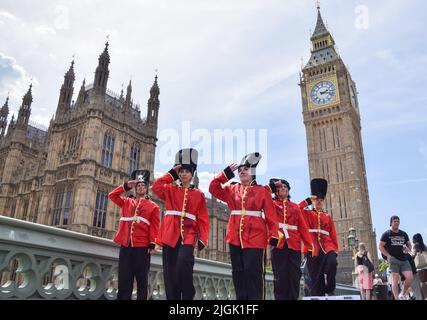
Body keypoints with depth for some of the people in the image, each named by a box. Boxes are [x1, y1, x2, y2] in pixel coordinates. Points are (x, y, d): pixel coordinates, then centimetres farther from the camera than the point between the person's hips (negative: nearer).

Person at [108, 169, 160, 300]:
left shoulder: (153, 206, 8)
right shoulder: (126, 202, 19)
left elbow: (154, 227, 1)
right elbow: (112, 195, 14)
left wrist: (152, 244, -10)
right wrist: (126, 186, 8)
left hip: (142, 246, -3)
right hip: (125, 245, 3)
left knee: (142, 280, 1)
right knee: (124, 280, 4)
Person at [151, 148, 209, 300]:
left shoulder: (198, 194, 11)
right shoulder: (170, 190, 16)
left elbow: (203, 219, 6)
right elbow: (156, 186, -2)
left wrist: (203, 239, -4)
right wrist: (172, 174, 6)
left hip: (188, 235, -2)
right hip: (170, 234, 2)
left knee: (184, 262, -25)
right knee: (170, 272, 0)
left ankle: (188, 296, -10)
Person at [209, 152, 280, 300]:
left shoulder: (262, 192, 3)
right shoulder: (231, 189, 13)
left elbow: (271, 216, -1)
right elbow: (213, 188, 7)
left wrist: (274, 236, -9)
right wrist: (226, 173, 5)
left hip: (255, 239, -4)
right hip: (235, 238, 4)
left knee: (253, 273, -5)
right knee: (238, 273, 8)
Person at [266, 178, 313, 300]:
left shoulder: (295, 207, 18)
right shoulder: (272, 204, 12)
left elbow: (303, 226, 10)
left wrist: (310, 243, 0)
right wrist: (272, 185, 2)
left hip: (294, 245, 3)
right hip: (279, 244, -2)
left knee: (294, 276, 0)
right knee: (280, 277, -4)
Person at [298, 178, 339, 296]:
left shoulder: (328, 217, 19)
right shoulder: (306, 214, 13)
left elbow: (333, 236, 15)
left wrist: (335, 250, 5)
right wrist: (308, 201, 2)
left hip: (327, 248, 1)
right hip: (313, 249, -1)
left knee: (332, 263, -27)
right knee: (316, 280, -3)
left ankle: (330, 290, -6)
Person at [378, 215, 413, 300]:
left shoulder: (404, 234, 14)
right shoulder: (386, 234, 1)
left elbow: (409, 244, 22)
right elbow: (380, 246, -1)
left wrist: (408, 248, -2)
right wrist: (388, 256, -11)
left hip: (404, 260, 4)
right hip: (393, 260, -4)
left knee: (410, 277, -9)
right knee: (396, 279, -7)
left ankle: (403, 294, 14)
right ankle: (397, 298, -1)